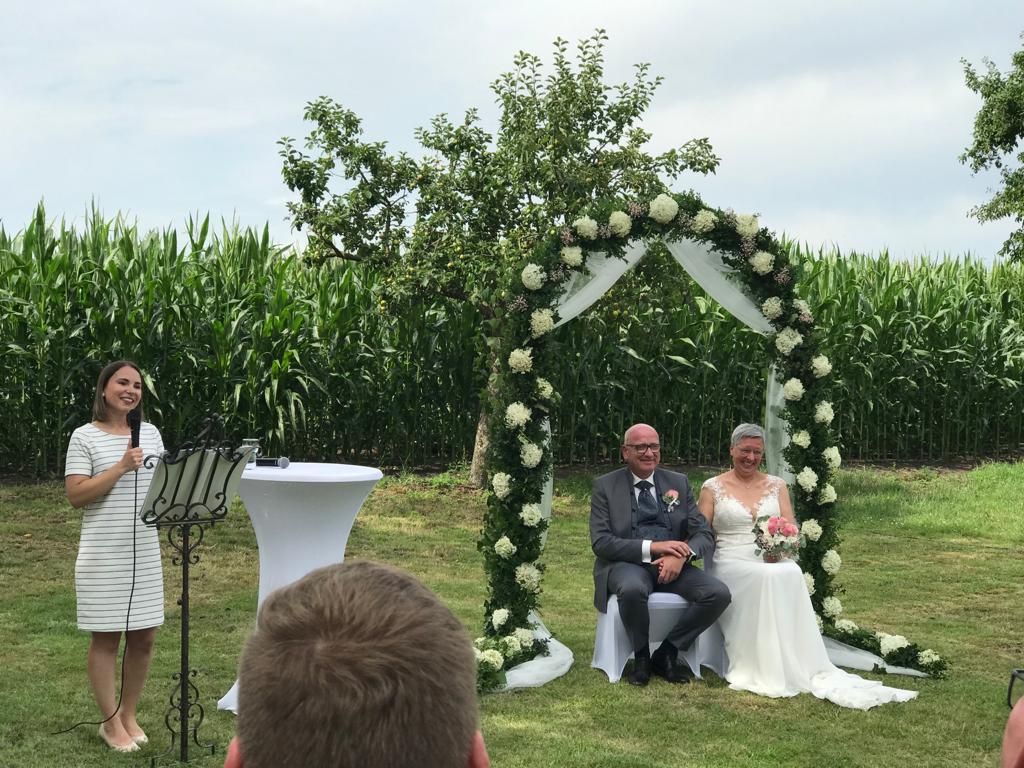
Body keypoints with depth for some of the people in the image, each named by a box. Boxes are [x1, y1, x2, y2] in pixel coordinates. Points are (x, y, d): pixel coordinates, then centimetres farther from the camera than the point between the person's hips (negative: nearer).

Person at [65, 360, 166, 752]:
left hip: (145, 552, 5)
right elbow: (75, 495, -12)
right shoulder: (85, 436, -6)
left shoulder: (150, 433, 9)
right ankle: (111, 722, 14)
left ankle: (129, 714, 24)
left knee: (143, 636, 9)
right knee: (106, 637, 3)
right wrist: (120, 468, -20)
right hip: (103, 555, -5)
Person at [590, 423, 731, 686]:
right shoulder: (605, 486, 3)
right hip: (627, 564, -3)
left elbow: (704, 534, 8)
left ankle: (666, 653, -5)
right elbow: (601, 542, -7)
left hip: (672, 564, 4)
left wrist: (681, 556, -16)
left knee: (719, 593, -22)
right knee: (633, 589, -38)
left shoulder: (679, 483, 13)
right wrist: (651, 547, -19)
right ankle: (641, 656, -10)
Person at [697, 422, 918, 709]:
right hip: (732, 564, -2)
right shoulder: (713, 488, 9)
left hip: (773, 561, 2)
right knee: (765, 577, -37)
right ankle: (761, 670, -32)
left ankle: (804, 668, -32)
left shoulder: (776, 486, 17)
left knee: (791, 574, -34)